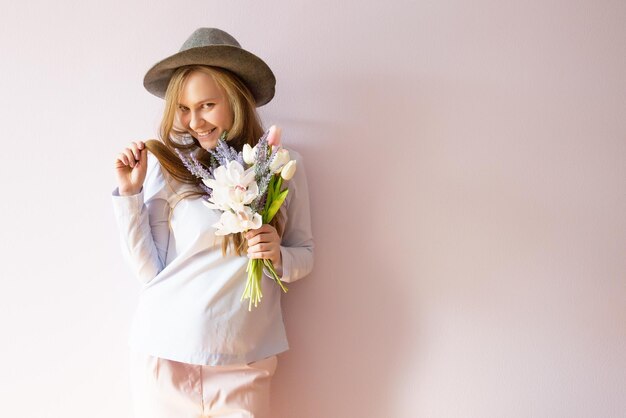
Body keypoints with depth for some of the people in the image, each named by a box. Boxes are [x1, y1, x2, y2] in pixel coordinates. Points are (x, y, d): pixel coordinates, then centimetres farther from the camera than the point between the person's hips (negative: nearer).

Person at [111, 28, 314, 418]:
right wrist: (130, 193, -9)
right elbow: (150, 271, -4)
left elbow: (305, 255, 6)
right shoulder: (170, 166, -5)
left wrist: (278, 256, -14)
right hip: (165, 354, 0)